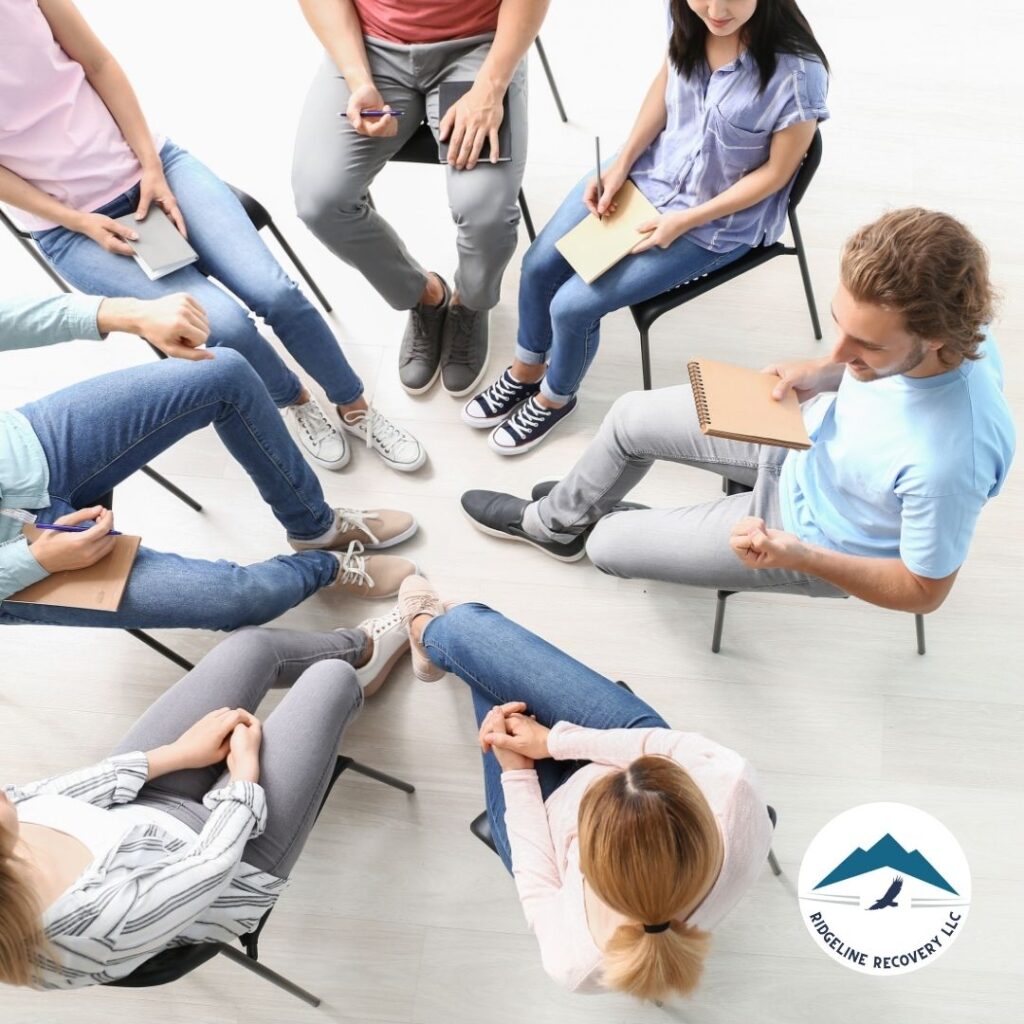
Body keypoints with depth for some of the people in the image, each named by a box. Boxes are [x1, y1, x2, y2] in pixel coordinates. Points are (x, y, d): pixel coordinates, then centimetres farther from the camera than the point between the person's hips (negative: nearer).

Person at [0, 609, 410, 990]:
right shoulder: (98, 923, -44)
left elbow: (50, 793, -11)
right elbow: (215, 862, -27)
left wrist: (174, 755, -8)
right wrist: (246, 766, -12)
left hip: (139, 807, 6)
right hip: (228, 861, -5)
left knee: (252, 645, 10)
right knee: (332, 677, 4)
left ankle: (364, 643, 45)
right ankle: (363, 649, 46)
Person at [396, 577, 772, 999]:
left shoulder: (579, 959, -41)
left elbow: (538, 888, -19)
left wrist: (517, 775, -11)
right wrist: (558, 739, -22)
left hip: (550, 809, -2)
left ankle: (429, 634, 48)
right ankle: (445, 641, 42)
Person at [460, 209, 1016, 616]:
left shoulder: (948, 462, -43)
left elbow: (924, 591, -25)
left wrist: (796, 557, -35)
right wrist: (822, 371, -15)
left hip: (814, 531, -6)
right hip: (810, 430, 6)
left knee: (608, 546, 3)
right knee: (631, 418, 13)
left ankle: (587, 528, 44)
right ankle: (555, 521, 43)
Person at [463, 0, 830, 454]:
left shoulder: (797, 69, -31)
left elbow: (777, 171, -17)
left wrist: (685, 220, -20)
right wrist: (621, 163, -6)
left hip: (721, 220, -5)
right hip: (653, 165, 6)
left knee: (573, 305, -11)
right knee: (539, 265, 0)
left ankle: (555, 398, 21)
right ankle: (525, 371, 29)